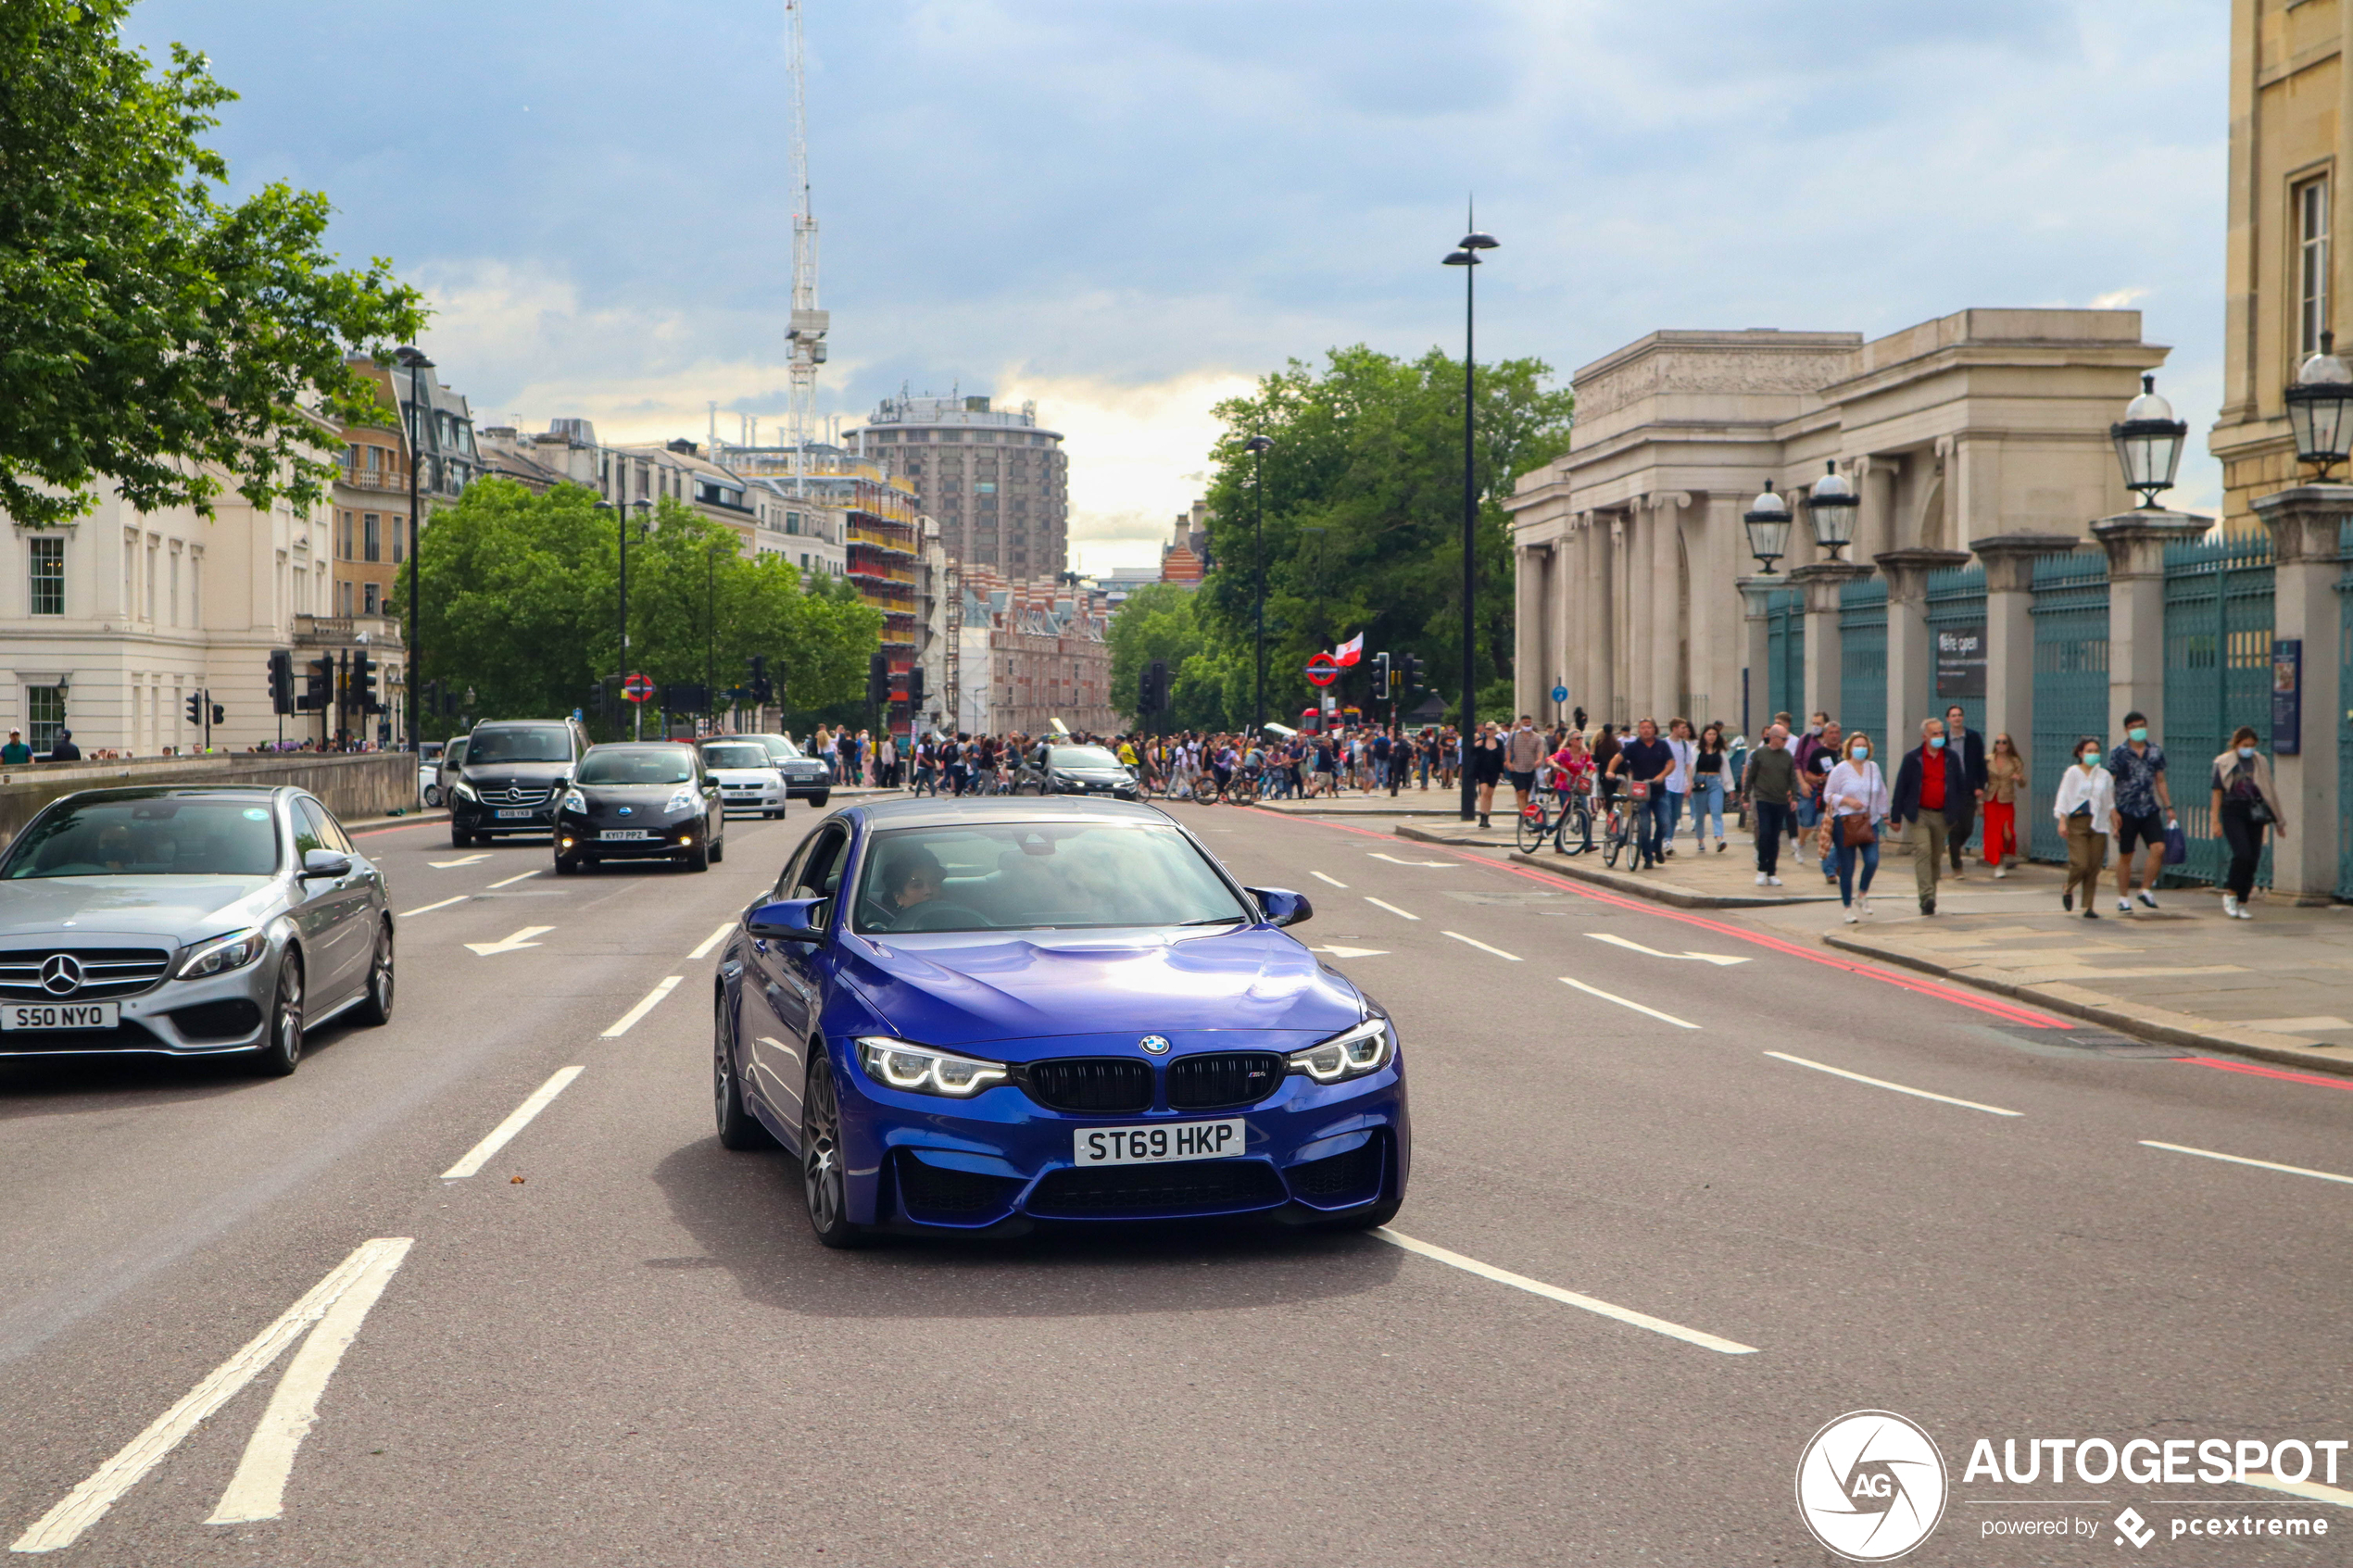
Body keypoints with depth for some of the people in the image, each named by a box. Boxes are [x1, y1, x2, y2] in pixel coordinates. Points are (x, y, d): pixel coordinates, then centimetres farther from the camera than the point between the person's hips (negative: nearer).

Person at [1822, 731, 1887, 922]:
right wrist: (1847, 800, -15)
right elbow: (1828, 795, -1)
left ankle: (1862, 894, 11)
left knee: (1872, 861, -15)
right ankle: (1848, 907, 11)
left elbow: (1882, 794, 20)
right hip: (1844, 824, -3)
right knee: (1847, 868, -2)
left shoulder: (1874, 768, 11)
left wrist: (1884, 814, 17)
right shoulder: (1840, 770, -1)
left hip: (1868, 823, 3)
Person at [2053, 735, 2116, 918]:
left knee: (2094, 868, 0)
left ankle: (2089, 907, 7)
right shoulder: (2073, 773, 1)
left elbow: (2110, 804, 18)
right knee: (2080, 864, -14)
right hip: (2077, 822, -3)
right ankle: (2068, 890, 16)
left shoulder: (2105, 776, 12)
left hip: (2098, 825, 3)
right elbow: (2063, 798, -1)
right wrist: (2062, 822, -9)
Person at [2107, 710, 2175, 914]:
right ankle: (2123, 898, 15)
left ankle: (2146, 890, 3)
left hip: (2150, 810, 3)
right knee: (2125, 855, 4)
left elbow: (2160, 782, 16)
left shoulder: (2156, 751, 8)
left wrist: (2169, 807, 12)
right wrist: (2113, 812, -11)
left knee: (2159, 848, -13)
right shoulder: (2119, 754, -4)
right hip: (2127, 811, -3)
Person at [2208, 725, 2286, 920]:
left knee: (2253, 858, -1)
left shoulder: (2261, 762, 12)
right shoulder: (2224, 763, 2)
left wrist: (2278, 820, 18)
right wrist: (2216, 821, -4)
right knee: (2242, 854, -19)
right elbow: (2217, 792, 2)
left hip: (2255, 814, 4)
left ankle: (2241, 904, 8)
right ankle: (2230, 893, -1)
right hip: (2233, 813, -4)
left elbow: (2269, 792, 18)